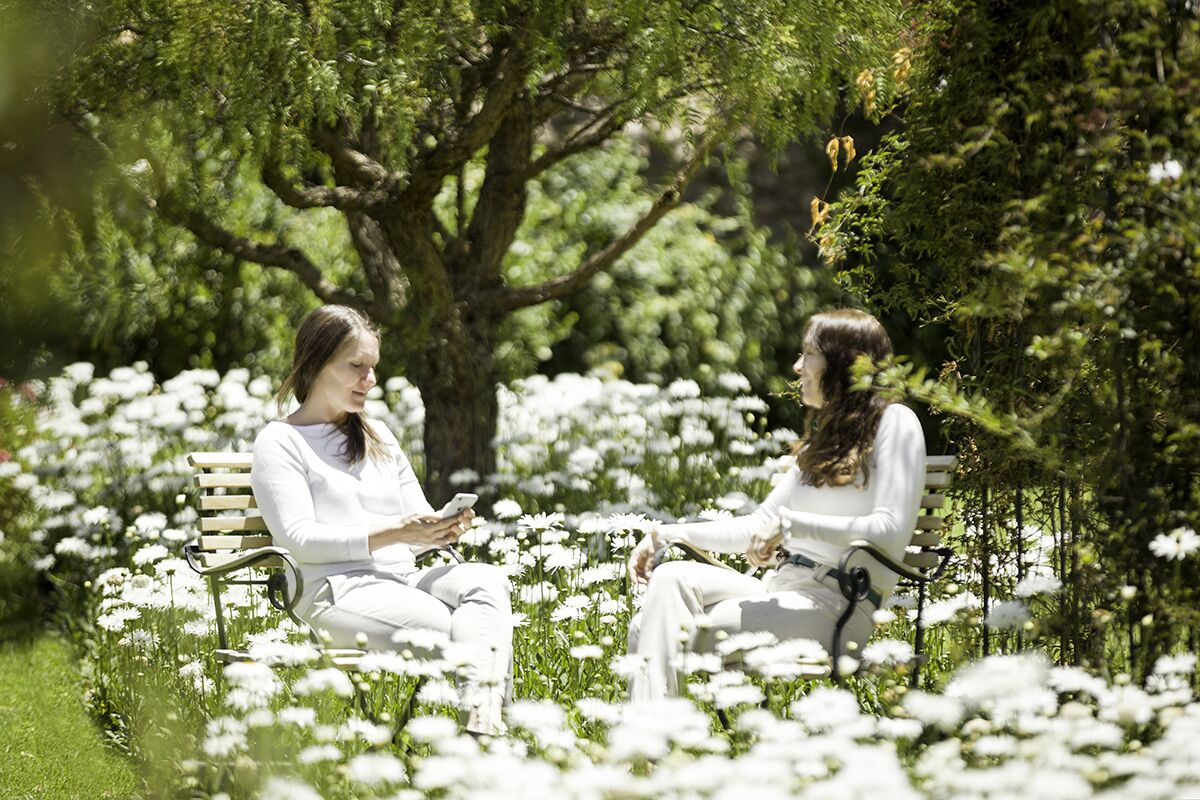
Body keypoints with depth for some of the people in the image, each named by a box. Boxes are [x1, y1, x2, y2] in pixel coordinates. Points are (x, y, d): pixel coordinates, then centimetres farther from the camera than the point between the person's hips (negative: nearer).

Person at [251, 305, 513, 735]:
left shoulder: (379, 436, 27)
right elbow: (299, 538, -8)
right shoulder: (279, 442, 5)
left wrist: (441, 530, -4)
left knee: (487, 581, -29)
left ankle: (482, 726, -50)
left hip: (405, 578, 6)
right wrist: (393, 534, -18)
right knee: (457, 632, -33)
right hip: (339, 589, -6)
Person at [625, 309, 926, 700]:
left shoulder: (893, 422, -1)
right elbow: (759, 526, 26)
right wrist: (668, 535, 17)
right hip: (786, 588, 8)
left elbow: (891, 529, -14)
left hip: (836, 604, -8)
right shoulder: (825, 439, 25)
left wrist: (790, 523, -14)